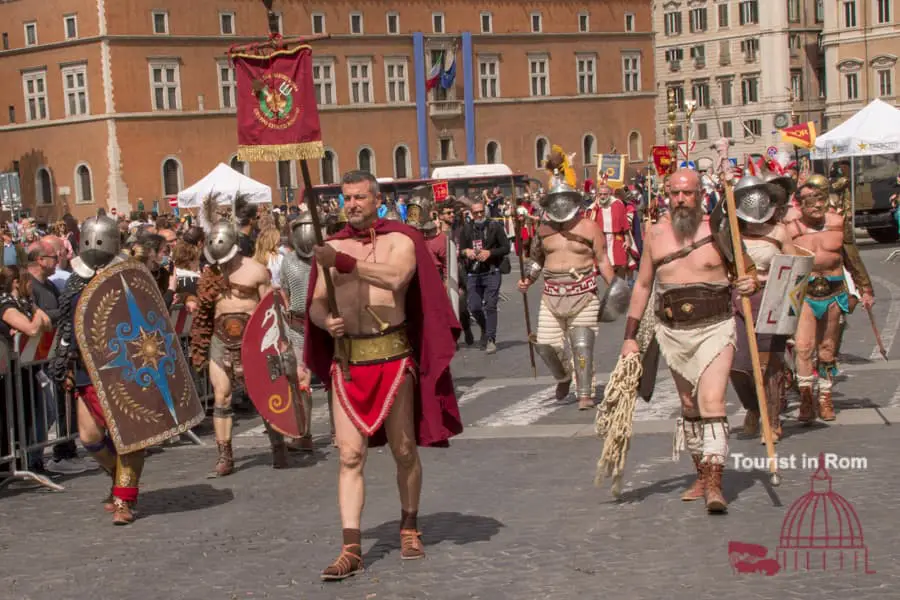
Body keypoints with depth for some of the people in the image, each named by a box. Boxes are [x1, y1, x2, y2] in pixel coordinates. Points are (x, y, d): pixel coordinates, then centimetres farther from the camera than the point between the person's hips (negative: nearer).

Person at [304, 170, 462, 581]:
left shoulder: (399, 241, 0)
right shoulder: (332, 248, 11)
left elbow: (396, 277, -22)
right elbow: (316, 304, 10)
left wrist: (342, 262, -29)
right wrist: (326, 320, -14)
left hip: (391, 353, -2)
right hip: (346, 357, 2)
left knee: (403, 450, 8)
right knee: (350, 454, -4)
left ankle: (409, 528, 29)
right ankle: (351, 549, -4)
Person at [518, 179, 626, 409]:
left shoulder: (590, 228, -1)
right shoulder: (544, 231, 9)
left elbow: (602, 260, 0)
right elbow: (537, 260, 22)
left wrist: (613, 284, -10)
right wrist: (527, 280, 7)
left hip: (583, 295, -3)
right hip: (552, 297, 3)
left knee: (583, 345, -7)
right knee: (545, 345, 0)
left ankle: (584, 393, 2)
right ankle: (563, 377, 29)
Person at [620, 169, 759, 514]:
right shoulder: (656, 235, 4)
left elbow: (747, 274, 6)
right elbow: (643, 285, 12)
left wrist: (750, 285, -19)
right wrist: (630, 336, 10)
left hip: (715, 329, -4)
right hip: (673, 333, 4)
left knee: (712, 401, -16)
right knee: (689, 406, 13)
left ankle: (714, 484, -19)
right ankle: (702, 475, 27)